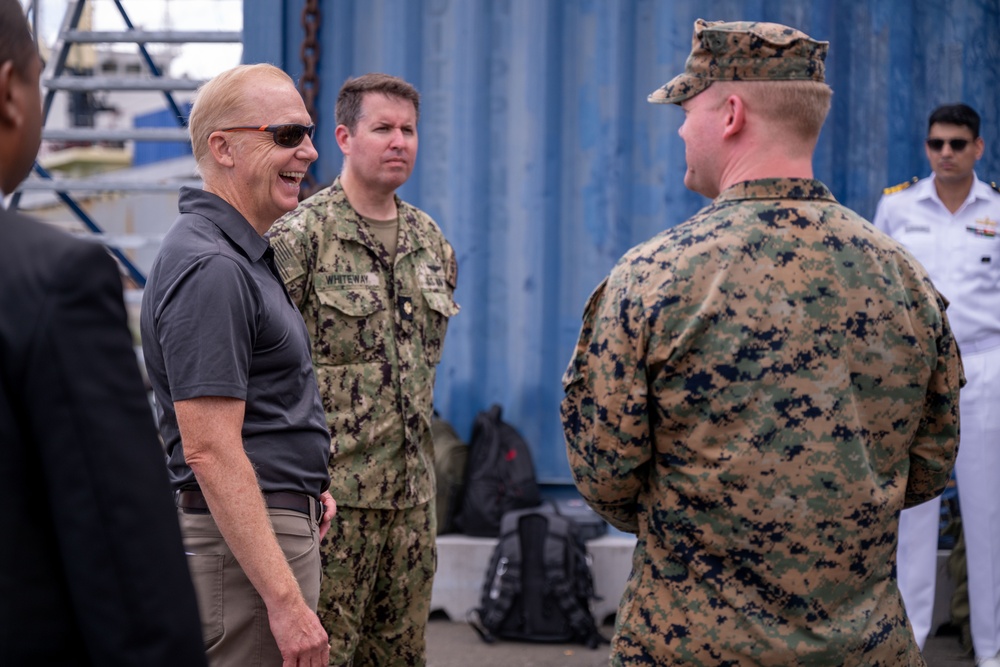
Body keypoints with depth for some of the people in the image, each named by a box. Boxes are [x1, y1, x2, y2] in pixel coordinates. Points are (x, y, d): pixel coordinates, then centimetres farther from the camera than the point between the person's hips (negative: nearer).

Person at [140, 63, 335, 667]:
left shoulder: (241, 253, 15)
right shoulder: (211, 268, -19)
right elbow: (210, 452, -25)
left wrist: (303, 481, 17)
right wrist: (285, 600, -27)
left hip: (272, 523, 11)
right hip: (242, 544, -11)